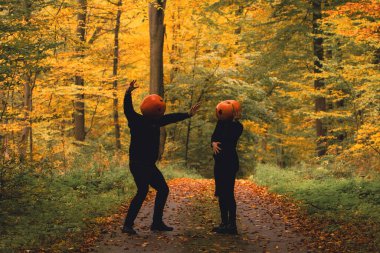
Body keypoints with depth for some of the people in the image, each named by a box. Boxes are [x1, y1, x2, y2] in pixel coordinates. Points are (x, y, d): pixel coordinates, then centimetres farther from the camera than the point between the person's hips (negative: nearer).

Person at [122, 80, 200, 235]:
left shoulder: (155, 122, 12)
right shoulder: (136, 121, -9)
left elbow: (171, 118, 25)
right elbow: (128, 109, -26)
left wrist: (188, 115, 32)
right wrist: (128, 93, -43)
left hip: (149, 165, 9)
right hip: (137, 164, -9)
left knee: (163, 189, 11)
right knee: (143, 191, -22)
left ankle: (157, 223, 20)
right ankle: (128, 225, -20)